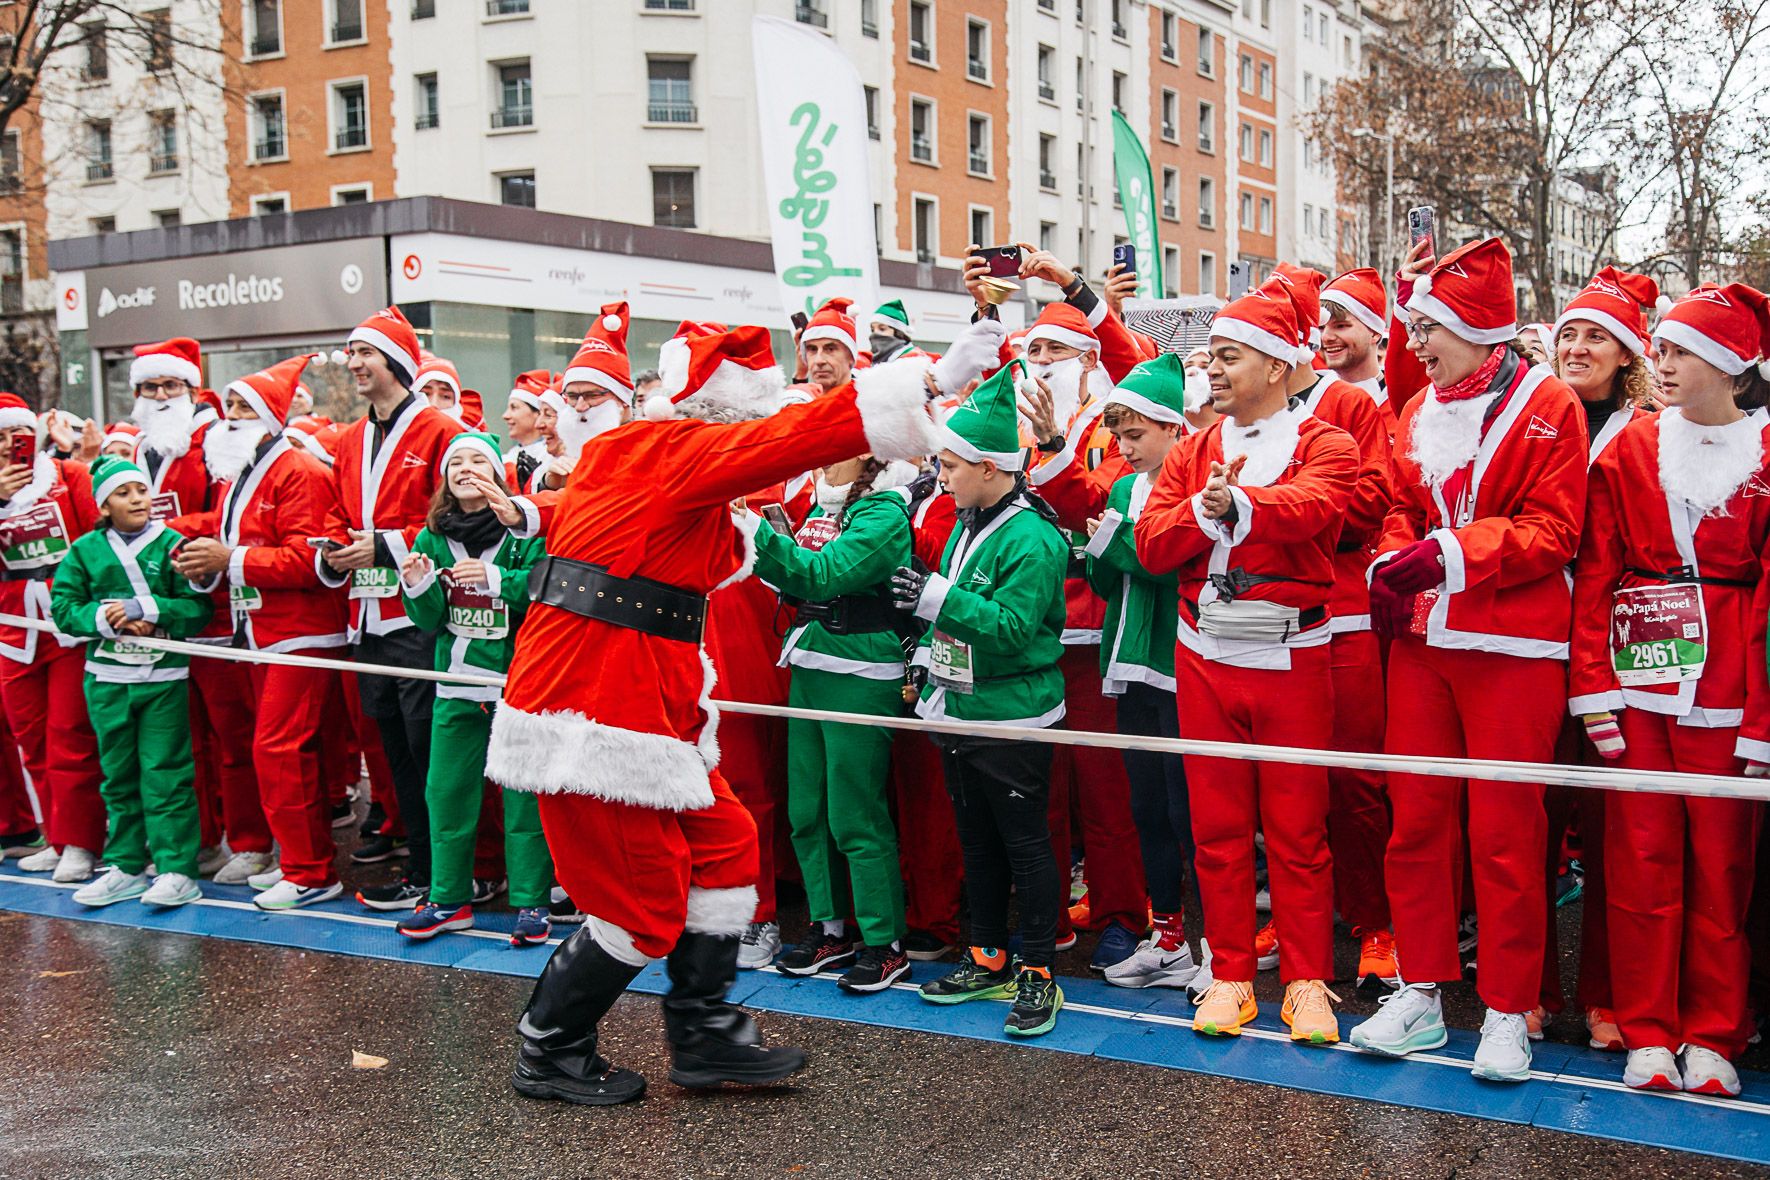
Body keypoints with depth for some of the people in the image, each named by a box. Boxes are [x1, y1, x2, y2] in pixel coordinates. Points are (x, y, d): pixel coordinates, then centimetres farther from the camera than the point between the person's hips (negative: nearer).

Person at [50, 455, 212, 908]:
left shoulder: (172, 544, -3)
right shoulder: (85, 549, 5)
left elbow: (198, 607, -8)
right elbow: (62, 606, 3)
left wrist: (145, 609, -18)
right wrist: (104, 618, -13)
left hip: (164, 677, -3)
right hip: (107, 679, 3)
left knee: (165, 772, -2)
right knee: (118, 775, 11)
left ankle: (177, 869, 4)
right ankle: (127, 867, 21)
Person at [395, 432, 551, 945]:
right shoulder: (433, 536, 8)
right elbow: (431, 620, 6)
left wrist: (496, 578, -28)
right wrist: (417, 586, -13)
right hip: (457, 683, 5)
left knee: (523, 793, 1)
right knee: (446, 790, 9)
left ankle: (530, 902, 11)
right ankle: (448, 899, 21)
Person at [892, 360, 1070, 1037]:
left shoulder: (1031, 538, -18)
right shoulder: (966, 527, 10)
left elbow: (1013, 626, -26)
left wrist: (938, 596, -25)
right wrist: (928, 672, 13)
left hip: (1013, 718, -9)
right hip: (960, 709, 9)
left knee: (1024, 842, 0)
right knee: (977, 840, 16)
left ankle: (1037, 974, 10)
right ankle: (987, 960, 28)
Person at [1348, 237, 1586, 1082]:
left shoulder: (1547, 406, -4)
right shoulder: (1418, 410, 12)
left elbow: (1553, 528, -10)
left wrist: (1448, 553, -20)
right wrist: (1391, 562, -6)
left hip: (1513, 647, -5)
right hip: (1422, 640, 5)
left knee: (1504, 830, -1)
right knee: (1416, 816, 7)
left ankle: (1507, 1013, 11)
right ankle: (1421, 992, 20)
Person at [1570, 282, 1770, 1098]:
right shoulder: (1630, 450, 9)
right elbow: (1594, 575, 4)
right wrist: (1592, 684, -4)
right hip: (1636, 680, 2)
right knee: (1641, 857, 4)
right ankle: (1647, 1032, 15)